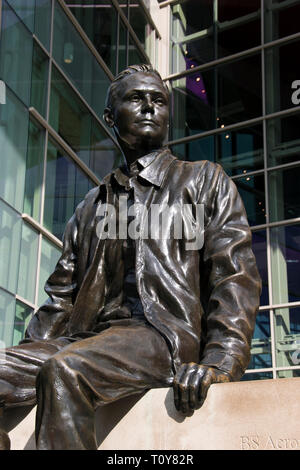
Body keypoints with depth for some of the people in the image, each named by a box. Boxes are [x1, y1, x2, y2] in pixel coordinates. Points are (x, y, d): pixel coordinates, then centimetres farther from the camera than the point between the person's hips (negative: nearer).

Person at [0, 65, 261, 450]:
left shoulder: (205, 181, 14)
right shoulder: (92, 205, 26)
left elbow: (235, 277, 1)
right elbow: (62, 295, 22)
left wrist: (220, 363, -15)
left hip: (167, 337, -5)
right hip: (89, 339, 5)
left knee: (63, 370, -34)